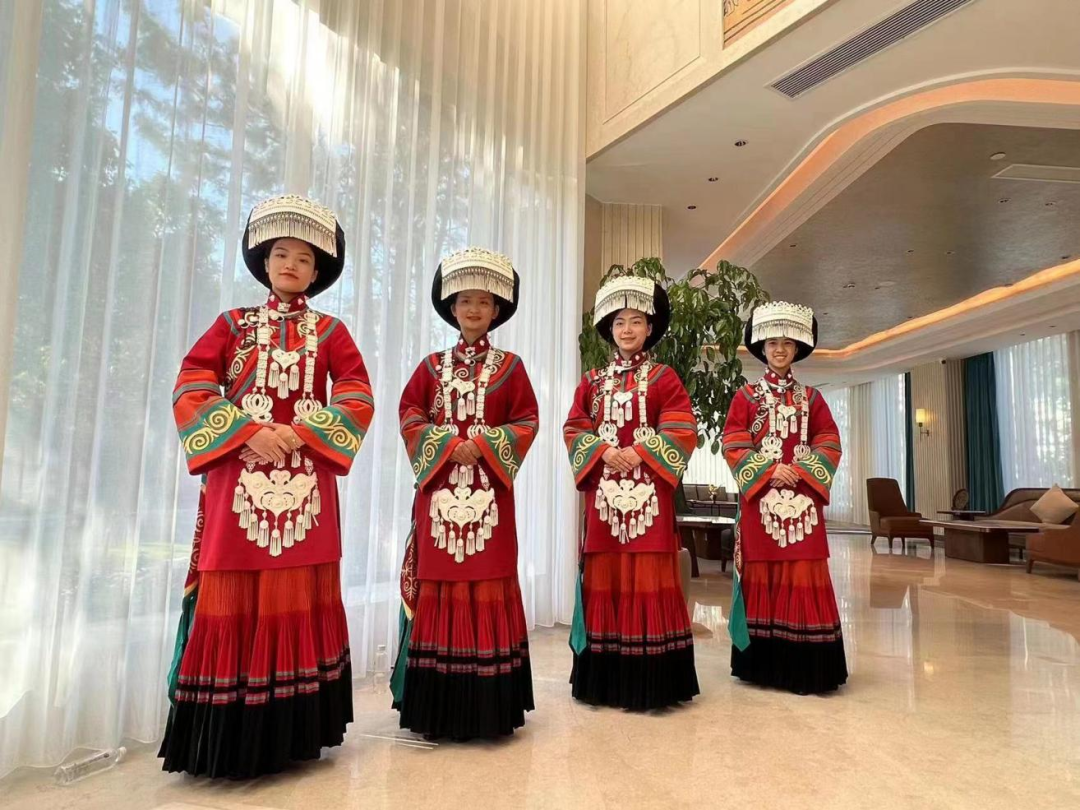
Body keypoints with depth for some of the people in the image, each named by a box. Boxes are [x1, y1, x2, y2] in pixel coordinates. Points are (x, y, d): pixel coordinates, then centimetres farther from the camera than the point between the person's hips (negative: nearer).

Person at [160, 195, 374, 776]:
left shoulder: (330, 331, 11)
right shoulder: (233, 324, 12)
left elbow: (357, 398, 0)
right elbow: (190, 387, 1)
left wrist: (300, 434, -13)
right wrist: (246, 432, -13)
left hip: (305, 483, 0)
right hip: (238, 479, 0)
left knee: (299, 596, 4)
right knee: (235, 595, 0)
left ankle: (295, 732, 17)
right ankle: (231, 740, 13)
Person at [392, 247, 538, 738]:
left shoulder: (509, 366, 7)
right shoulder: (433, 365, 12)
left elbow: (526, 420, 1)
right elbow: (410, 413, 6)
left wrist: (483, 447, -12)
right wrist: (446, 446, -10)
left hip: (488, 491, -1)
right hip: (440, 489, 2)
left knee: (488, 580, 0)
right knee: (439, 581, 3)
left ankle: (487, 707, 12)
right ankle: (437, 707, 15)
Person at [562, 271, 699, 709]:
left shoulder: (663, 378, 6)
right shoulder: (592, 381, 14)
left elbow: (681, 430, -4)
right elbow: (575, 427, 6)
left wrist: (639, 453, -15)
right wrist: (603, 451, -11)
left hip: (649, 491, -2)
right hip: (603, 490, 3)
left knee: (649, 576, -3)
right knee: (604, 576, 4)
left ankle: (650, 681, 7)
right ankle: (605, 679, 14)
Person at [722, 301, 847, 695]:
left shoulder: (811, 398, 12)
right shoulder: (746, 396, 5)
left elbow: (829, 443, 6)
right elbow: (733, 444, -3)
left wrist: (801, 471, -10)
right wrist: (768, 470, -15)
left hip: (802, 499, 2)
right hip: (760, 497, -2)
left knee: (804, 574, 0)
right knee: (761, 573, 1)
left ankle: (806, 667, 8)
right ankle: (763, 664, 11)